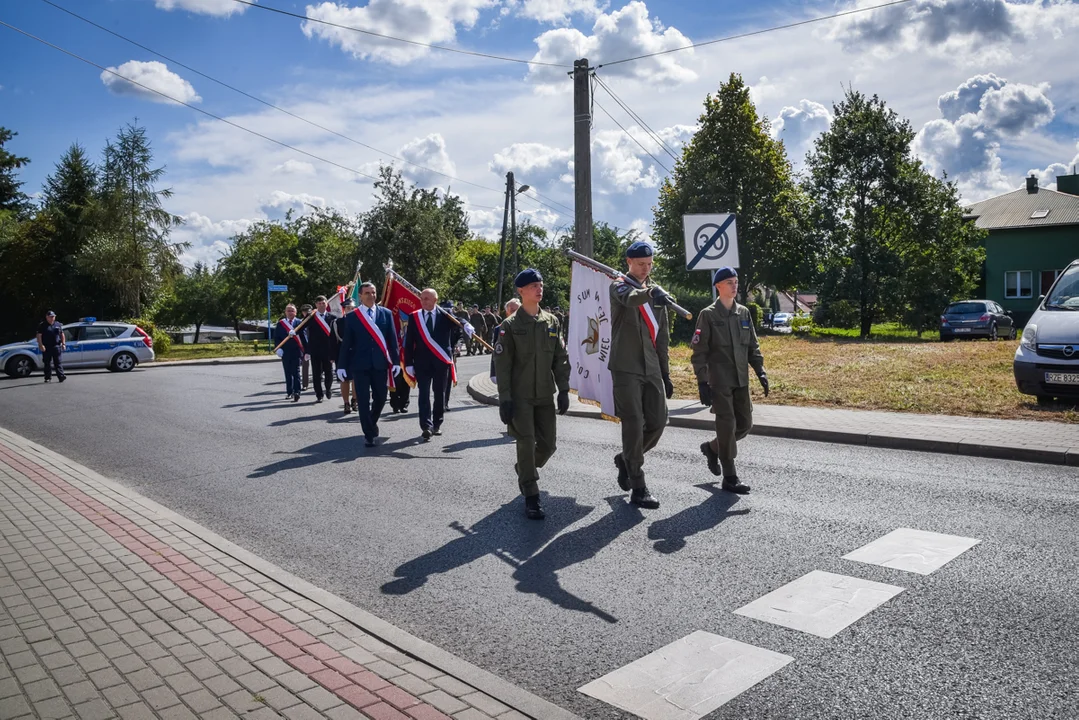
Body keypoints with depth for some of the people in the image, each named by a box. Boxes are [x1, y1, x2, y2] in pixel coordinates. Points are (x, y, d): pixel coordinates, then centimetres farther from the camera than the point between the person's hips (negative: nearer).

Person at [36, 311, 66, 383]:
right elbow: (39, 336, -2)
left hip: (57, 347, 1)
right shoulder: (42, 326, 4)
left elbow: (62, 334, 17)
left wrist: (63, 343, 7)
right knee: (47, 364, 4)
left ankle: (61, 376, -10)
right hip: (46, 348, -1)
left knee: (58, 363, -4)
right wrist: (41, 345, -13)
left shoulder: (58, 324, 13)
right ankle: (48, 378, 9)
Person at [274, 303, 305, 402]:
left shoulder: (299, 323, 1)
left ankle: (296, 393, -9)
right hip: (285, 352, 3)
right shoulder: (280, 323, 7)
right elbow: (276, 337, 6)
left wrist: (306, 351, -14)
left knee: (296, 372, -7)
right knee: (288, 373, 11)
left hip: (296, 352, -3)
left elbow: (303, 337, -5)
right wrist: (278, 348, -6)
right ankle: (289, 392, 21)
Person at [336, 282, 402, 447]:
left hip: (380, 363, 2)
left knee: (380, 398, 9)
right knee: (364, 401, 0)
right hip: (359, 364, -2)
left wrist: (395, 361, -1)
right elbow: (346, 342, 1)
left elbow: (392, 339, 4)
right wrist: (341, 365, -2)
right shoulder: (351, 316, 1)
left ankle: (372, 422, 36)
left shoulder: (386, 313, 5)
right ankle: (368, 434, 10)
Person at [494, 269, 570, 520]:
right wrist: (505, 399, -12)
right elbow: (502, 364, -6)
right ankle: (531, 497, 1)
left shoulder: (552, 321, 7)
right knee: (526, 442, -8)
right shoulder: (510, 325, -5)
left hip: (545, 395, 4)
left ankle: (524, 469, 37)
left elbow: (561, 358, 9)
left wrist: (563, 390, 3)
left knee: (548, 444, 6)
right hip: (520, 396, -4)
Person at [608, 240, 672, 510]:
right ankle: (638, 489, 1)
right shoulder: (619, 287, -2)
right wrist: (652, 292, -51)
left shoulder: (656, 291, 16)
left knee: (658, 422, 4)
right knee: (634, 425, -7)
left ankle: (626, 459, 30)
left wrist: (665, 373, 16)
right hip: (626, 368, -6)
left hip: (652, 369, 6)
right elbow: (630, 299, -30)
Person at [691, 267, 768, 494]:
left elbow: (752, 346, 15)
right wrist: (702, 382, -13)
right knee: (727, 425, -5)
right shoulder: (708, 315, -6)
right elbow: (699, 352, -8)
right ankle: (729, 478, 6)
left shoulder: (744, 313, 11)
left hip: (741, 380, 6)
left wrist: (760, 371, 6)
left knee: (745, 424, 8)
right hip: (719, 382, -6)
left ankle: (712, 448, 33)